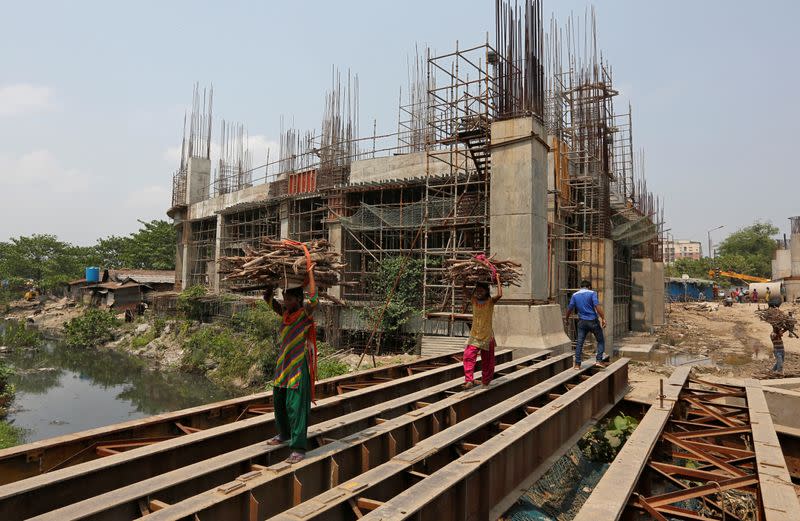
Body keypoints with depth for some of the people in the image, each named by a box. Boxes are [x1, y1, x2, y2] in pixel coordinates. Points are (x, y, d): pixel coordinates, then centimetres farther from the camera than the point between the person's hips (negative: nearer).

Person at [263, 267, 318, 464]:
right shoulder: (286, 313, 6)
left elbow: (313, 300, -33)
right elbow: (268, 298, 16)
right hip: (283, 365, 8)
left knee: (296, 407, -8)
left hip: (299, 367, -8)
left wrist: (310, 273, -26)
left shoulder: (305, 313, -13)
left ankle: (299, 448, -2)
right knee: (279, 401, 20)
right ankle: (284, 434, 41)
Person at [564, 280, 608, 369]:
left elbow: (570, 308, 10)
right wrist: (603, 318, -16)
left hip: (582, 322, 3)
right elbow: (597, 306, -15)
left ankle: (577, 364, 5)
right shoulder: (592, 293, -3)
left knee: (579, 343, 6)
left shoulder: (575, 295, 7)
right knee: (601, 340, 14)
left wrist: (566, 318, 26)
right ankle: (599, 360, 6)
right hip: (593, 321, -3)